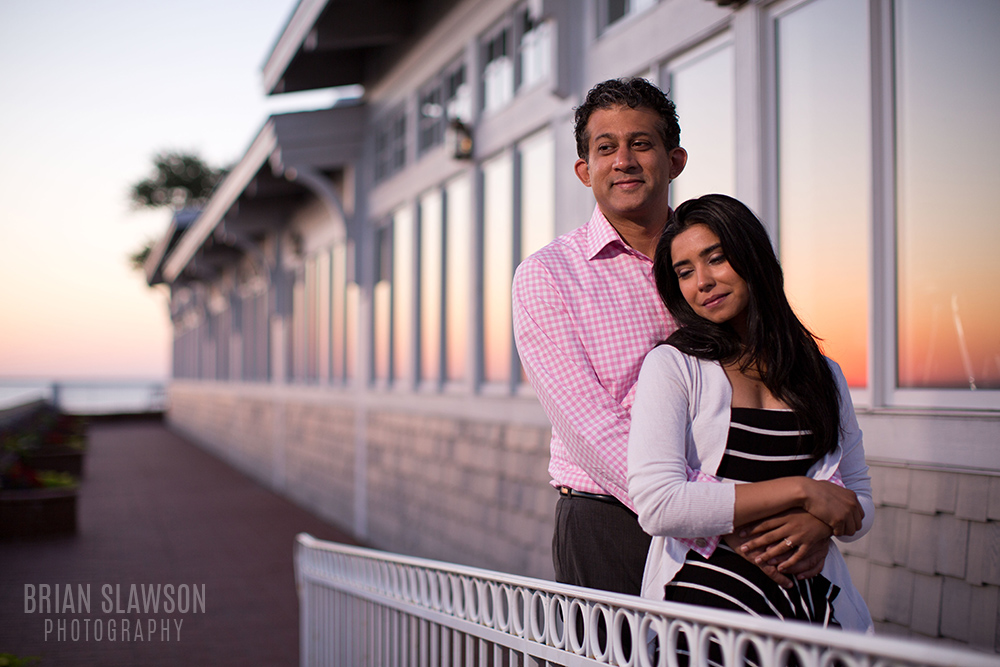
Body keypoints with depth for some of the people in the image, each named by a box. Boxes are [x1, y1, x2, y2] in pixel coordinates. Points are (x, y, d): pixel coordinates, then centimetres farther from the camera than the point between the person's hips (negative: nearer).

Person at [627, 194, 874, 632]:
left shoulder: (823, 374, 14)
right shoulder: (671, 366, 1)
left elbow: (860, 506, 19)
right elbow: (656, 505, -12)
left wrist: (817, 523, -6)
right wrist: (800, 490, -10)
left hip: (813, 602, 4)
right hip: (704, 600, -4)